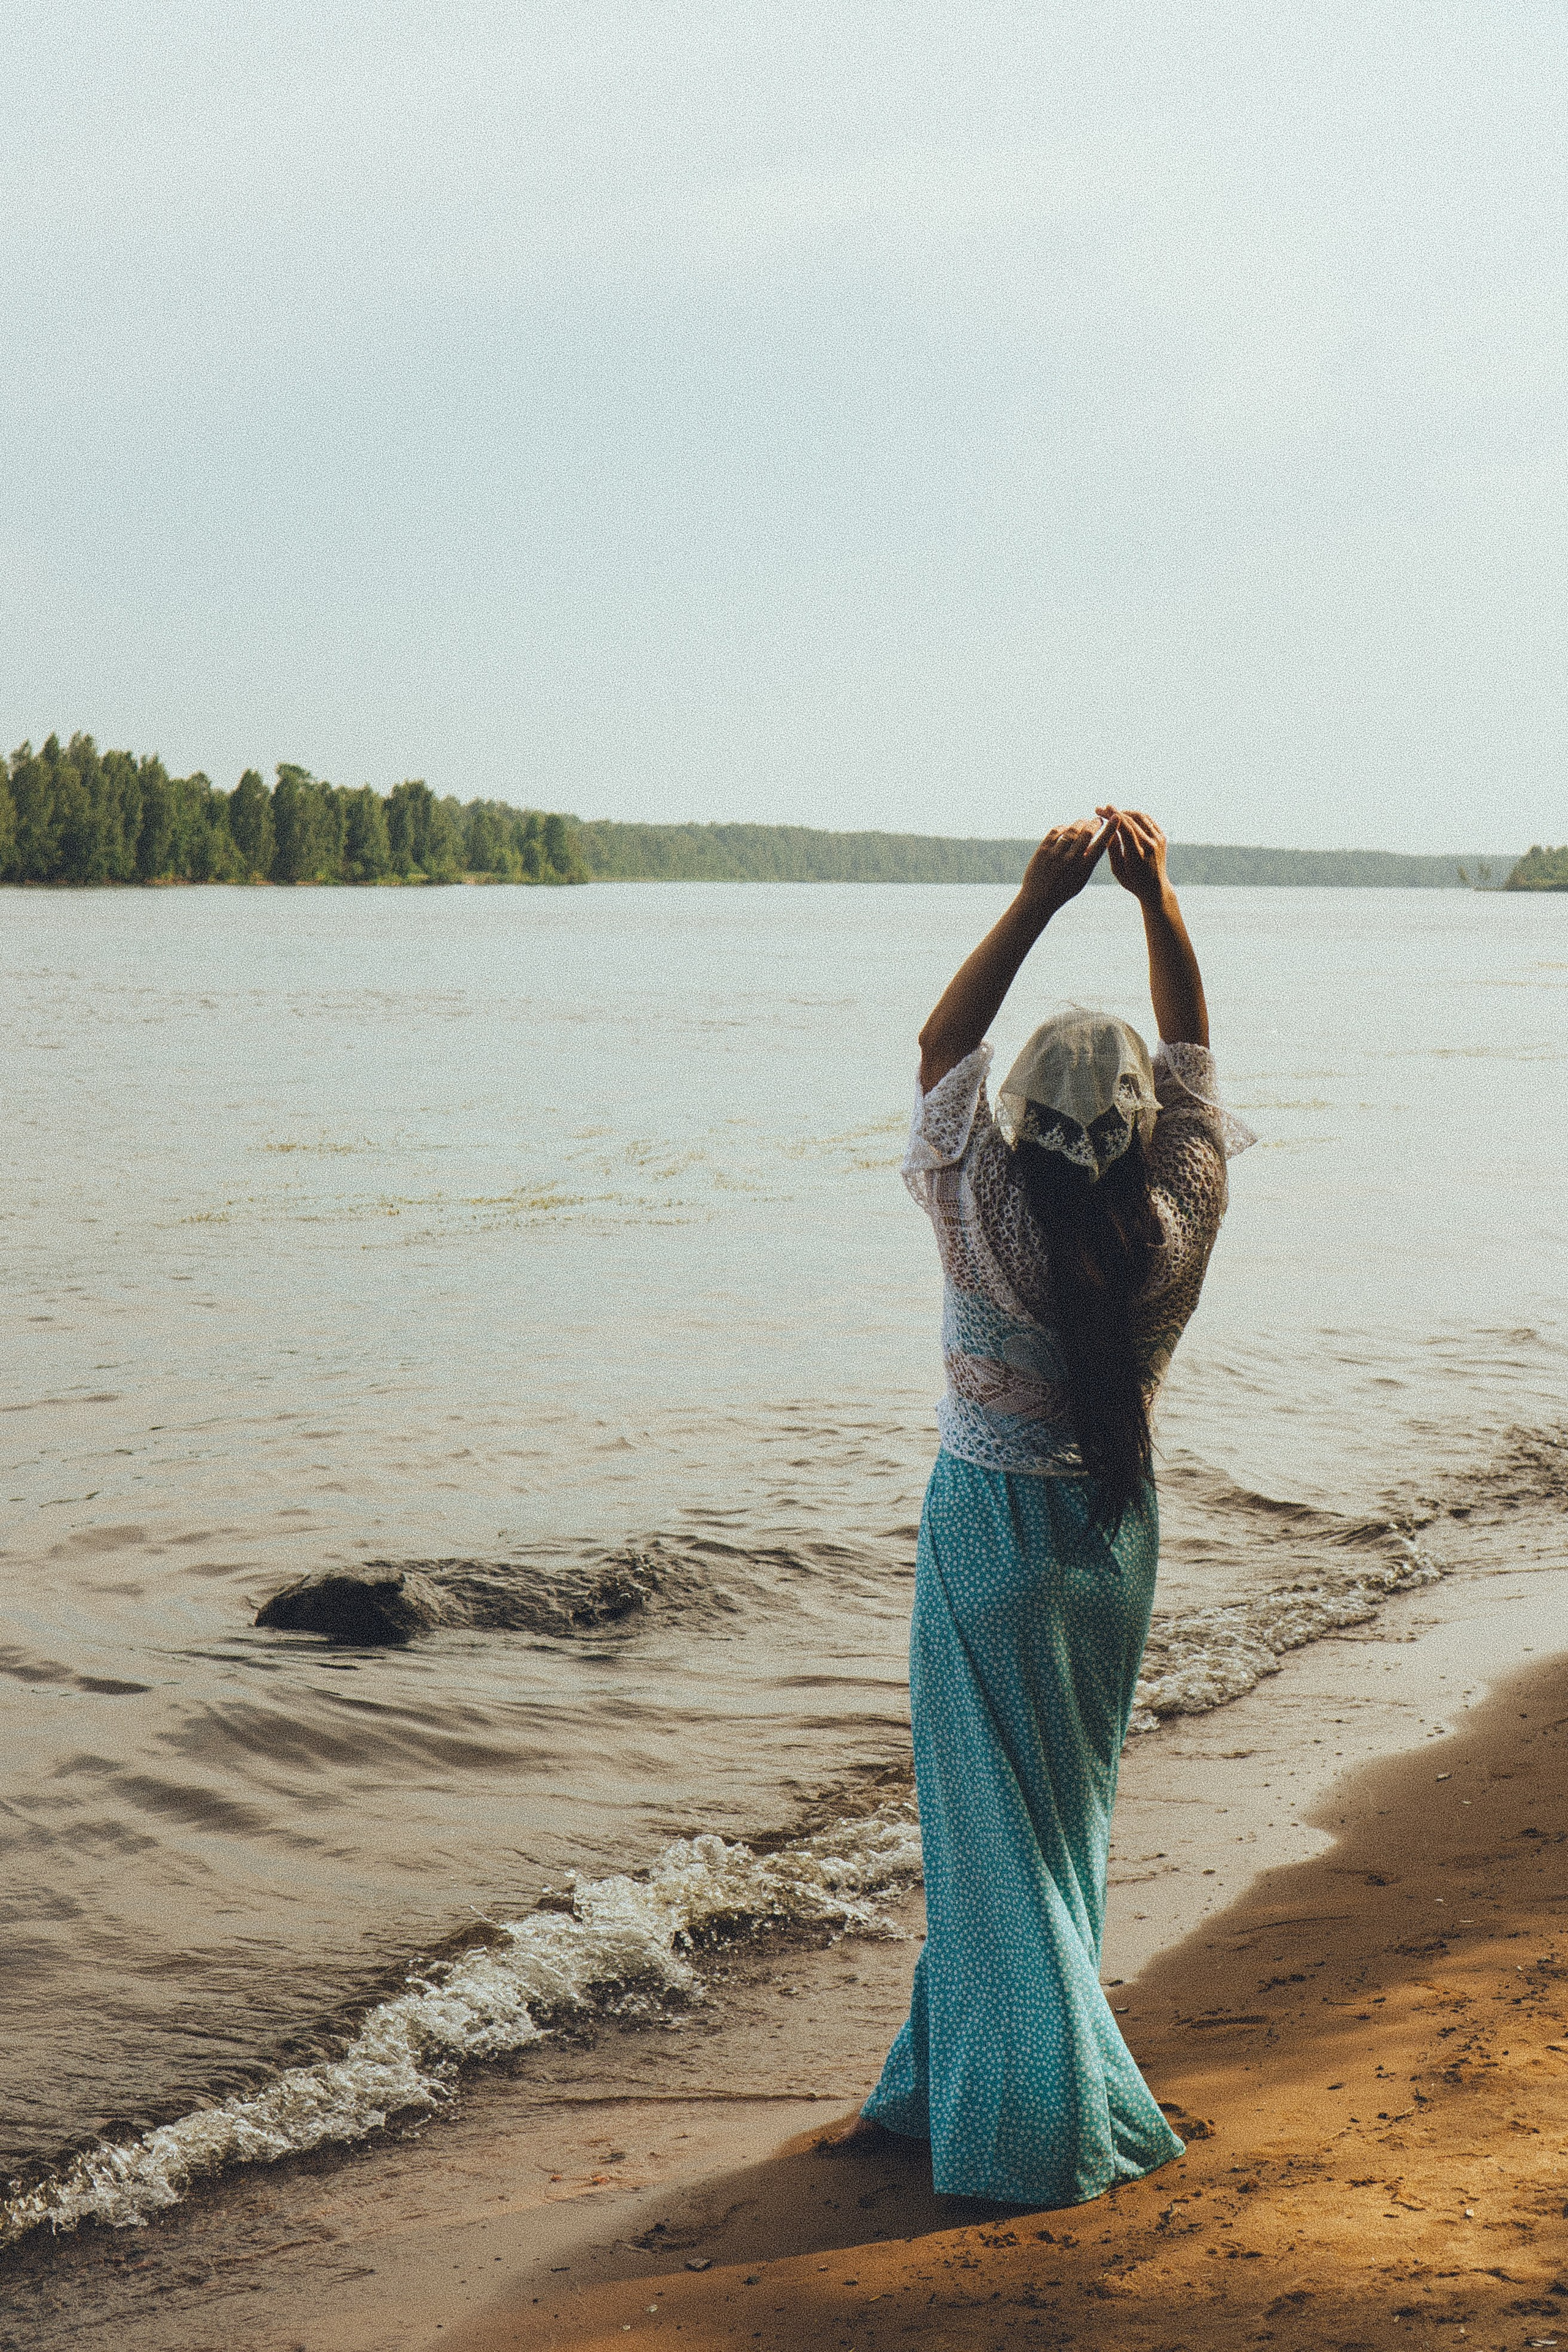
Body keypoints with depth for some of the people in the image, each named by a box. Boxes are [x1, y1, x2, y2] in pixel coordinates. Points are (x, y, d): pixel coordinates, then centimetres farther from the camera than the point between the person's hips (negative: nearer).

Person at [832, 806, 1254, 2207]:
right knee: (1066, 1814, 17)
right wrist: (1159, 903, -5)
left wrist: (1037, 902, -13)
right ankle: (951, 2077, 32)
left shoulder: (989, 1233, -22)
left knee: (997, 1824, 5)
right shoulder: (1175, 1237, -15)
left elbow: (941, 1050, -10)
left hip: (992, 1530, -4)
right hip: (1113, 1530, 4)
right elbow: (1194, 1053, -1)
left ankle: (1047, 2119, 7)